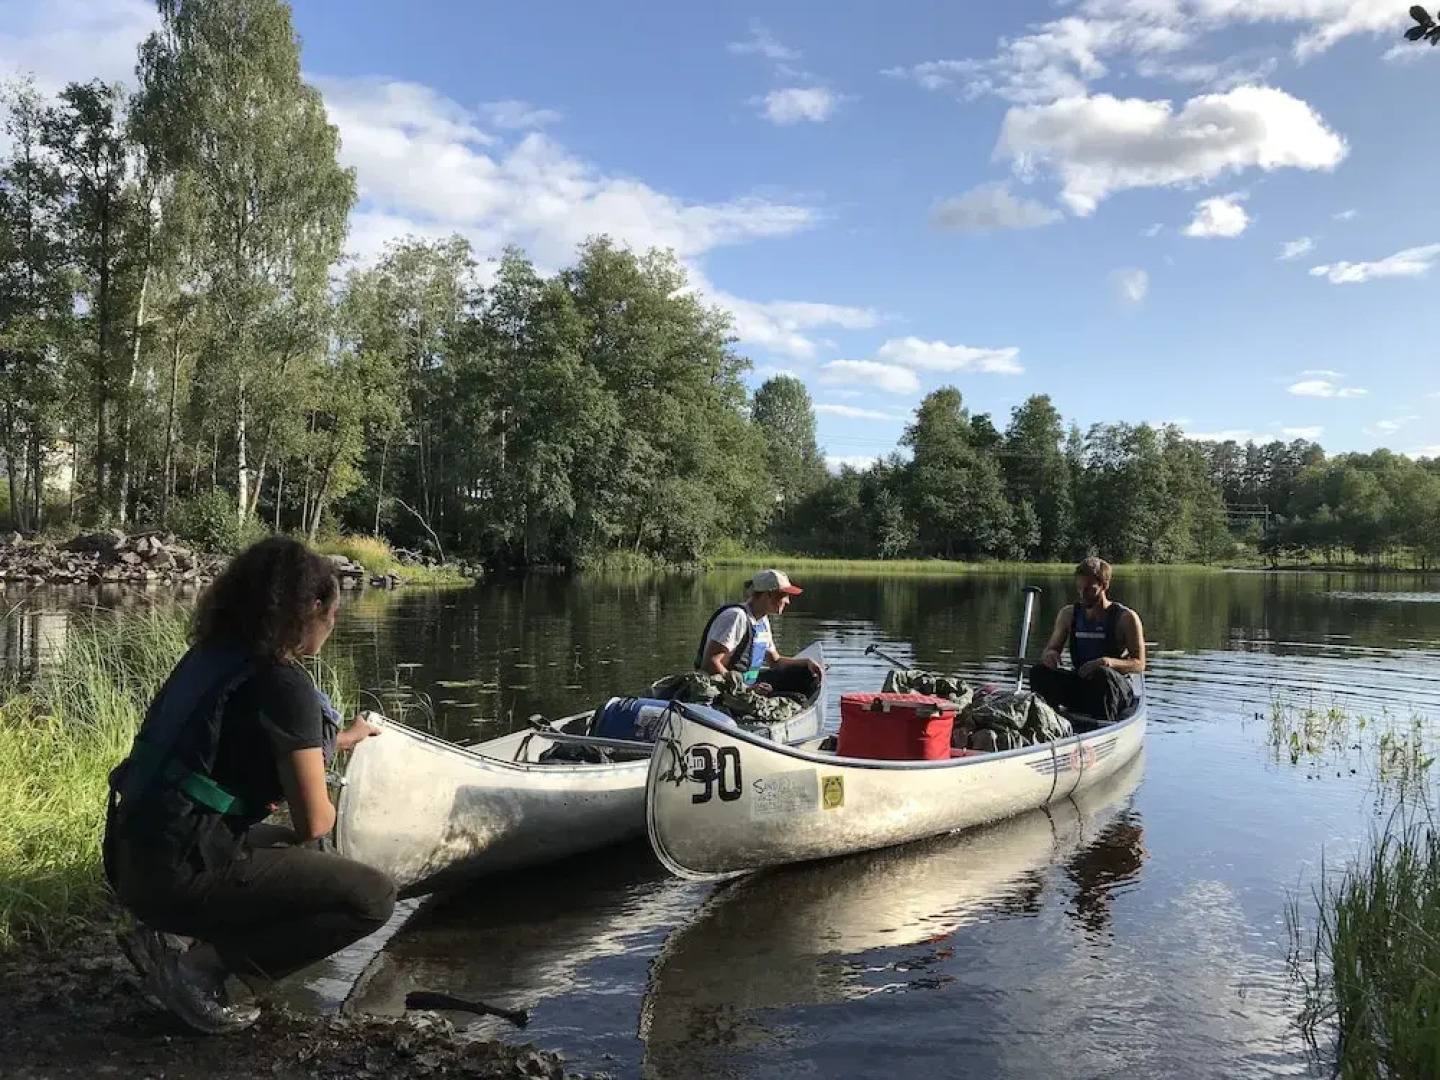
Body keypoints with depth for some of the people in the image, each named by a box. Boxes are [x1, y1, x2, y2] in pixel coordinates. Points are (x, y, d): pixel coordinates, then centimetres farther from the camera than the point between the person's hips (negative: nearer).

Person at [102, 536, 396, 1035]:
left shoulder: (210, 656, 8)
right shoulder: (284, 685, -18)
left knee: (294, 854, 31)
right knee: (374, 897, -7)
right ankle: (200, 969, -5)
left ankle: (166, 936, 15)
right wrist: (327, 808, 11)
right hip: (181, 874, -9)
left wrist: (341, 739, 41)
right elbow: (313, 822, -14)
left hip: (134, 858, 9)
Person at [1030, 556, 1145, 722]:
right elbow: (1051, 648, 13)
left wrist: (1108, 662, -28)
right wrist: (1050, 654, -14)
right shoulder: (1068, 614, 7)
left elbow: (1139, 665, -8)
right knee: (1039, 672, -20)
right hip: (1078, 689, 4)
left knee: (1102, 674, -37)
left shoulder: (1126, 618, -5)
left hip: (1117, 688, -3)